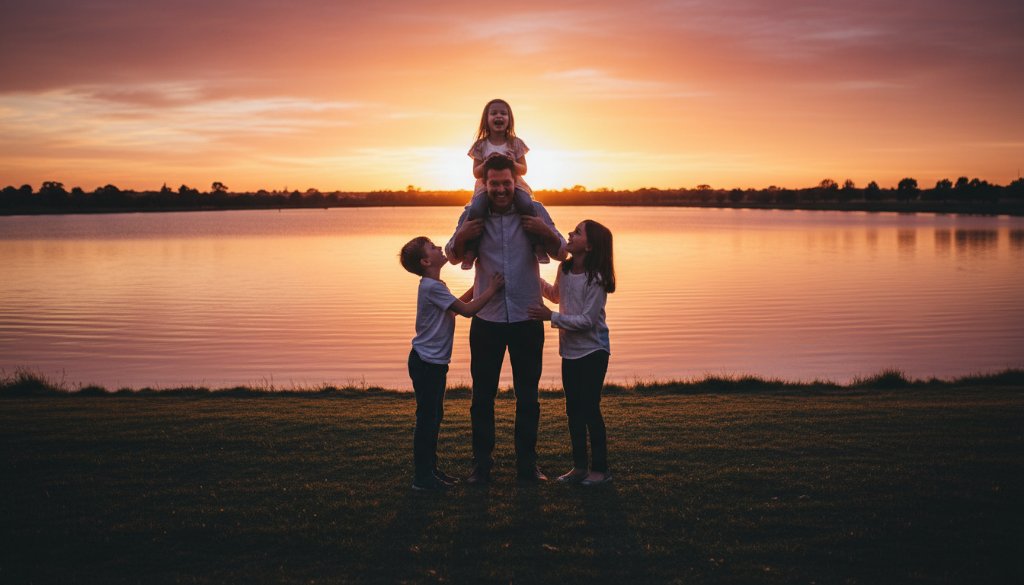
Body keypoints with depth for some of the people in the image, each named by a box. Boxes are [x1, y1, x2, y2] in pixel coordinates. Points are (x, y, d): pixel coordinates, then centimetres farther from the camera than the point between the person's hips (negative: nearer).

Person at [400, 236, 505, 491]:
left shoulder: (433, 286, 13)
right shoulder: (432, 287, -19)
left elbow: (457, 305, 23)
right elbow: (467, 310, -20)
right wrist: (491, 289, -12)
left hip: (434, 363, 10)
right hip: (426, 363, -10)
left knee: (434, 415, 16)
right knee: (427, 417, -6)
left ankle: (429, 469, 25)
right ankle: (422, 477, -1)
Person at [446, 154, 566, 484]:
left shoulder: (533, 211, -4)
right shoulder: (473, 214, -2)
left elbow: (560, 253, 2)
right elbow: (454, 257, 9)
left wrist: (546, 233, -19)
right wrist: (461, 237, -14)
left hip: (527, 318, 0)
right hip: (487, 320, 0)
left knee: (528, 396, 10)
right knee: (482, 396, 6)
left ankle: (527, 464, 22)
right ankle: (481, 465, 17)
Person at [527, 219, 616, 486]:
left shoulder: (596, 278, -19)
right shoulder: (565, 269, 3)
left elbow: (587, 320, -21)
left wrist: (551, 317, -21)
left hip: (592, 351, -8)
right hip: (570, 351, 8)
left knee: (590, 409, -2)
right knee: (573, 409, 12)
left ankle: (600, 469, 9)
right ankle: (579, 466, 22)